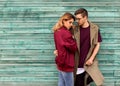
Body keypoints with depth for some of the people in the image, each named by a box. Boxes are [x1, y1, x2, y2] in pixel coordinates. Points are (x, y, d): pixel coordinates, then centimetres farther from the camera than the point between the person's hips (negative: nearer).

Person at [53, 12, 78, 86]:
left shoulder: (57, 31, 7)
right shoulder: (66, 33, -22)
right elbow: (74, 48, -16)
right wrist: (73, 39, -3)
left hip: (60, 61, 9)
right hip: (66, 63, -9)